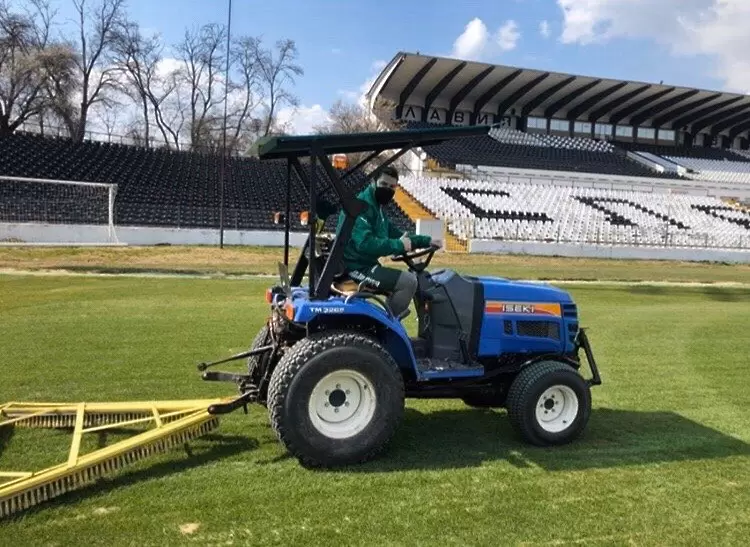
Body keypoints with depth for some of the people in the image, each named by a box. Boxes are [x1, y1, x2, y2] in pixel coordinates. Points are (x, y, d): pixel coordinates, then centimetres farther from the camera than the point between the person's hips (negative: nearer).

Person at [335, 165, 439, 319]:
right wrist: (398, 245, -28)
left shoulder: (377, 208, 15)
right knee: (409, 281, -19)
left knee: (408, 278, 24)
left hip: (365, 265, 11)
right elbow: (364, 243, -31)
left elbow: (396, 235, 22)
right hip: (357, 268, -11)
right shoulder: (361, 206, -17)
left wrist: (426, 241, 11)